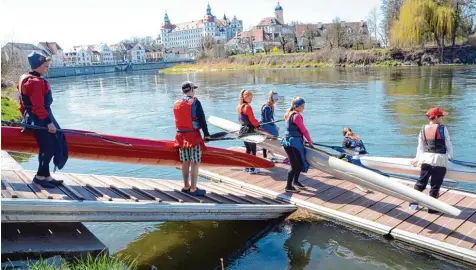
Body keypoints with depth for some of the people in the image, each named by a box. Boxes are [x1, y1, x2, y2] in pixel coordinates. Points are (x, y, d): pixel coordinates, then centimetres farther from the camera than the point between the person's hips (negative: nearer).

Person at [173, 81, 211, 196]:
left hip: (181, 136, 6)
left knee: (185, 162, 14)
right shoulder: (195, 102, -10)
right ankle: (193, 189, 0)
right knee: (195, 163, -2)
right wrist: (206, 134, -5)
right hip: (193, 136, -6)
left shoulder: (176, 104, 8)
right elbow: (202, 120, -11)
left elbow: (178, 120, 14)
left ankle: (186, 186, 24)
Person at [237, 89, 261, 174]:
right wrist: (258, 125, -1)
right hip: (249, 130, -9)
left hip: (243, 130, 9)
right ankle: (252, 169, 2)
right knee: (253, 150, -1)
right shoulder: (248, 107, -18)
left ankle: (246, 167, 23)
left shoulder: (239, 107, 9)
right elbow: (252, 120, -17)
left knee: (248, 149, 17)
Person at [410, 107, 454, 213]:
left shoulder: (423, 129, 3)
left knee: (421, 182, 15)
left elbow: (420, 146, 9)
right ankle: (431, 207, 12)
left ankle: (413, 203, 21)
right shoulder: (442, 128, -9)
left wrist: (417, 159, 18)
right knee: (435, 185, 5)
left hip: (426, 159, 4)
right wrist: (450, 156, 11)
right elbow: (448, 144, -3)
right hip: (440, 160, -4)